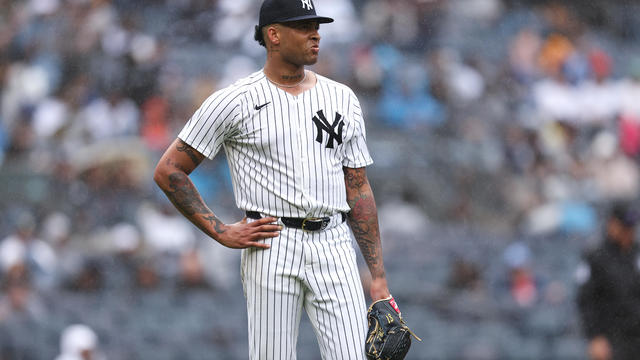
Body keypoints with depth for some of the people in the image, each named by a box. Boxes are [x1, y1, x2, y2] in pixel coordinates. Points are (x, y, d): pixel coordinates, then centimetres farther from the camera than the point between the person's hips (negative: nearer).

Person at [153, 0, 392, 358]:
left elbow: (358, 189, 14)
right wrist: (222, 232, -5)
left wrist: (379, 277, 8)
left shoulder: (342, 98, 13)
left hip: (334, 248, 3)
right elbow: (168, 171, 1)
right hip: (271, 248, -3)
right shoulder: (235, 101, -1)